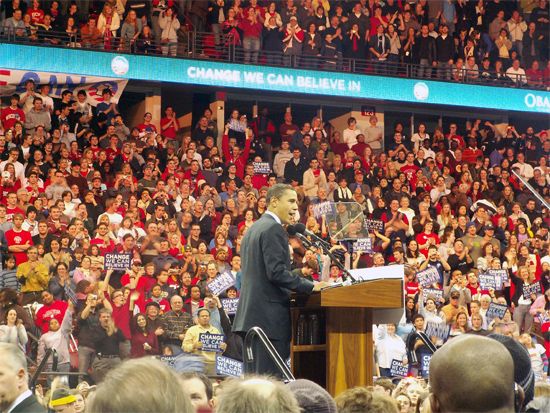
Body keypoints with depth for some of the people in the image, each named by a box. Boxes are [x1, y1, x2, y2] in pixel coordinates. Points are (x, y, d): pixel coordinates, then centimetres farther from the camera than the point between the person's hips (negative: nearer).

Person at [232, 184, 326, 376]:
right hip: (270, 316, -10)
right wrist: (311, 287, -15)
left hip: (249, 316, 10)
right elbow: (277, 272, -20)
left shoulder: (253, 229, 19)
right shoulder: (274, 229, -11)